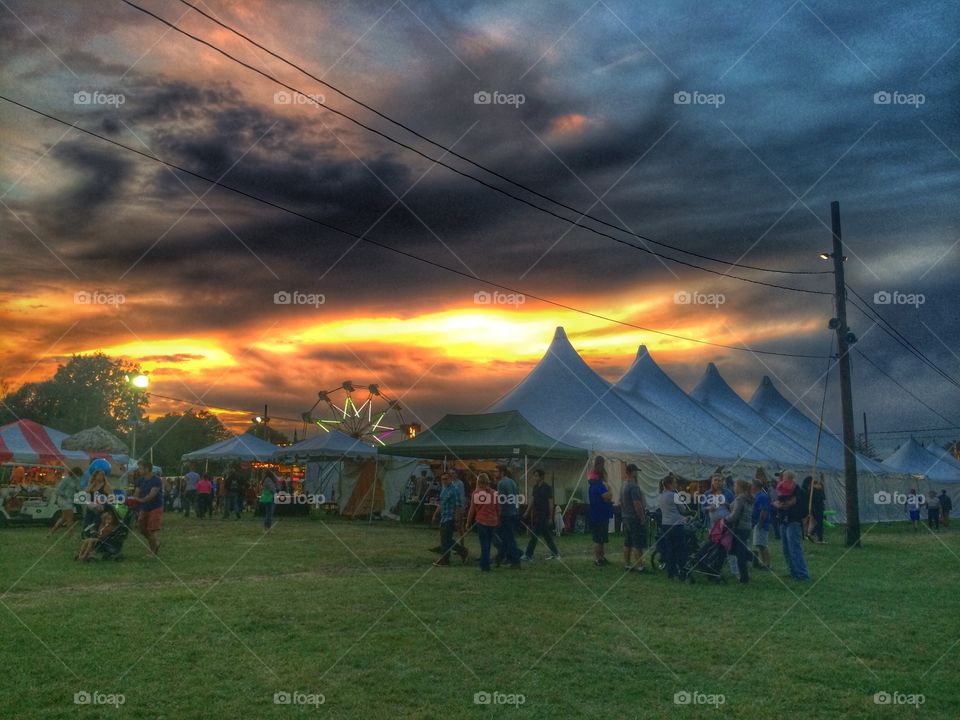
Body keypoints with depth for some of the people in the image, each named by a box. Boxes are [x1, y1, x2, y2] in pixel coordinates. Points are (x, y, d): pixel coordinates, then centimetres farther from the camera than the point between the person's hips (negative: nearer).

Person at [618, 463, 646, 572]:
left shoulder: (623, 486, 12)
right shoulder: (634, 486, -18)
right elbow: (637, 504, -22)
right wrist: (643, 518, -17)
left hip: (626, 517, 9)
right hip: (635, 518, -9)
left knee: (627, 543, 12)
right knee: (638, 544, -5)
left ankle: (627, 564, 16)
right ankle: (639, 566, -5)